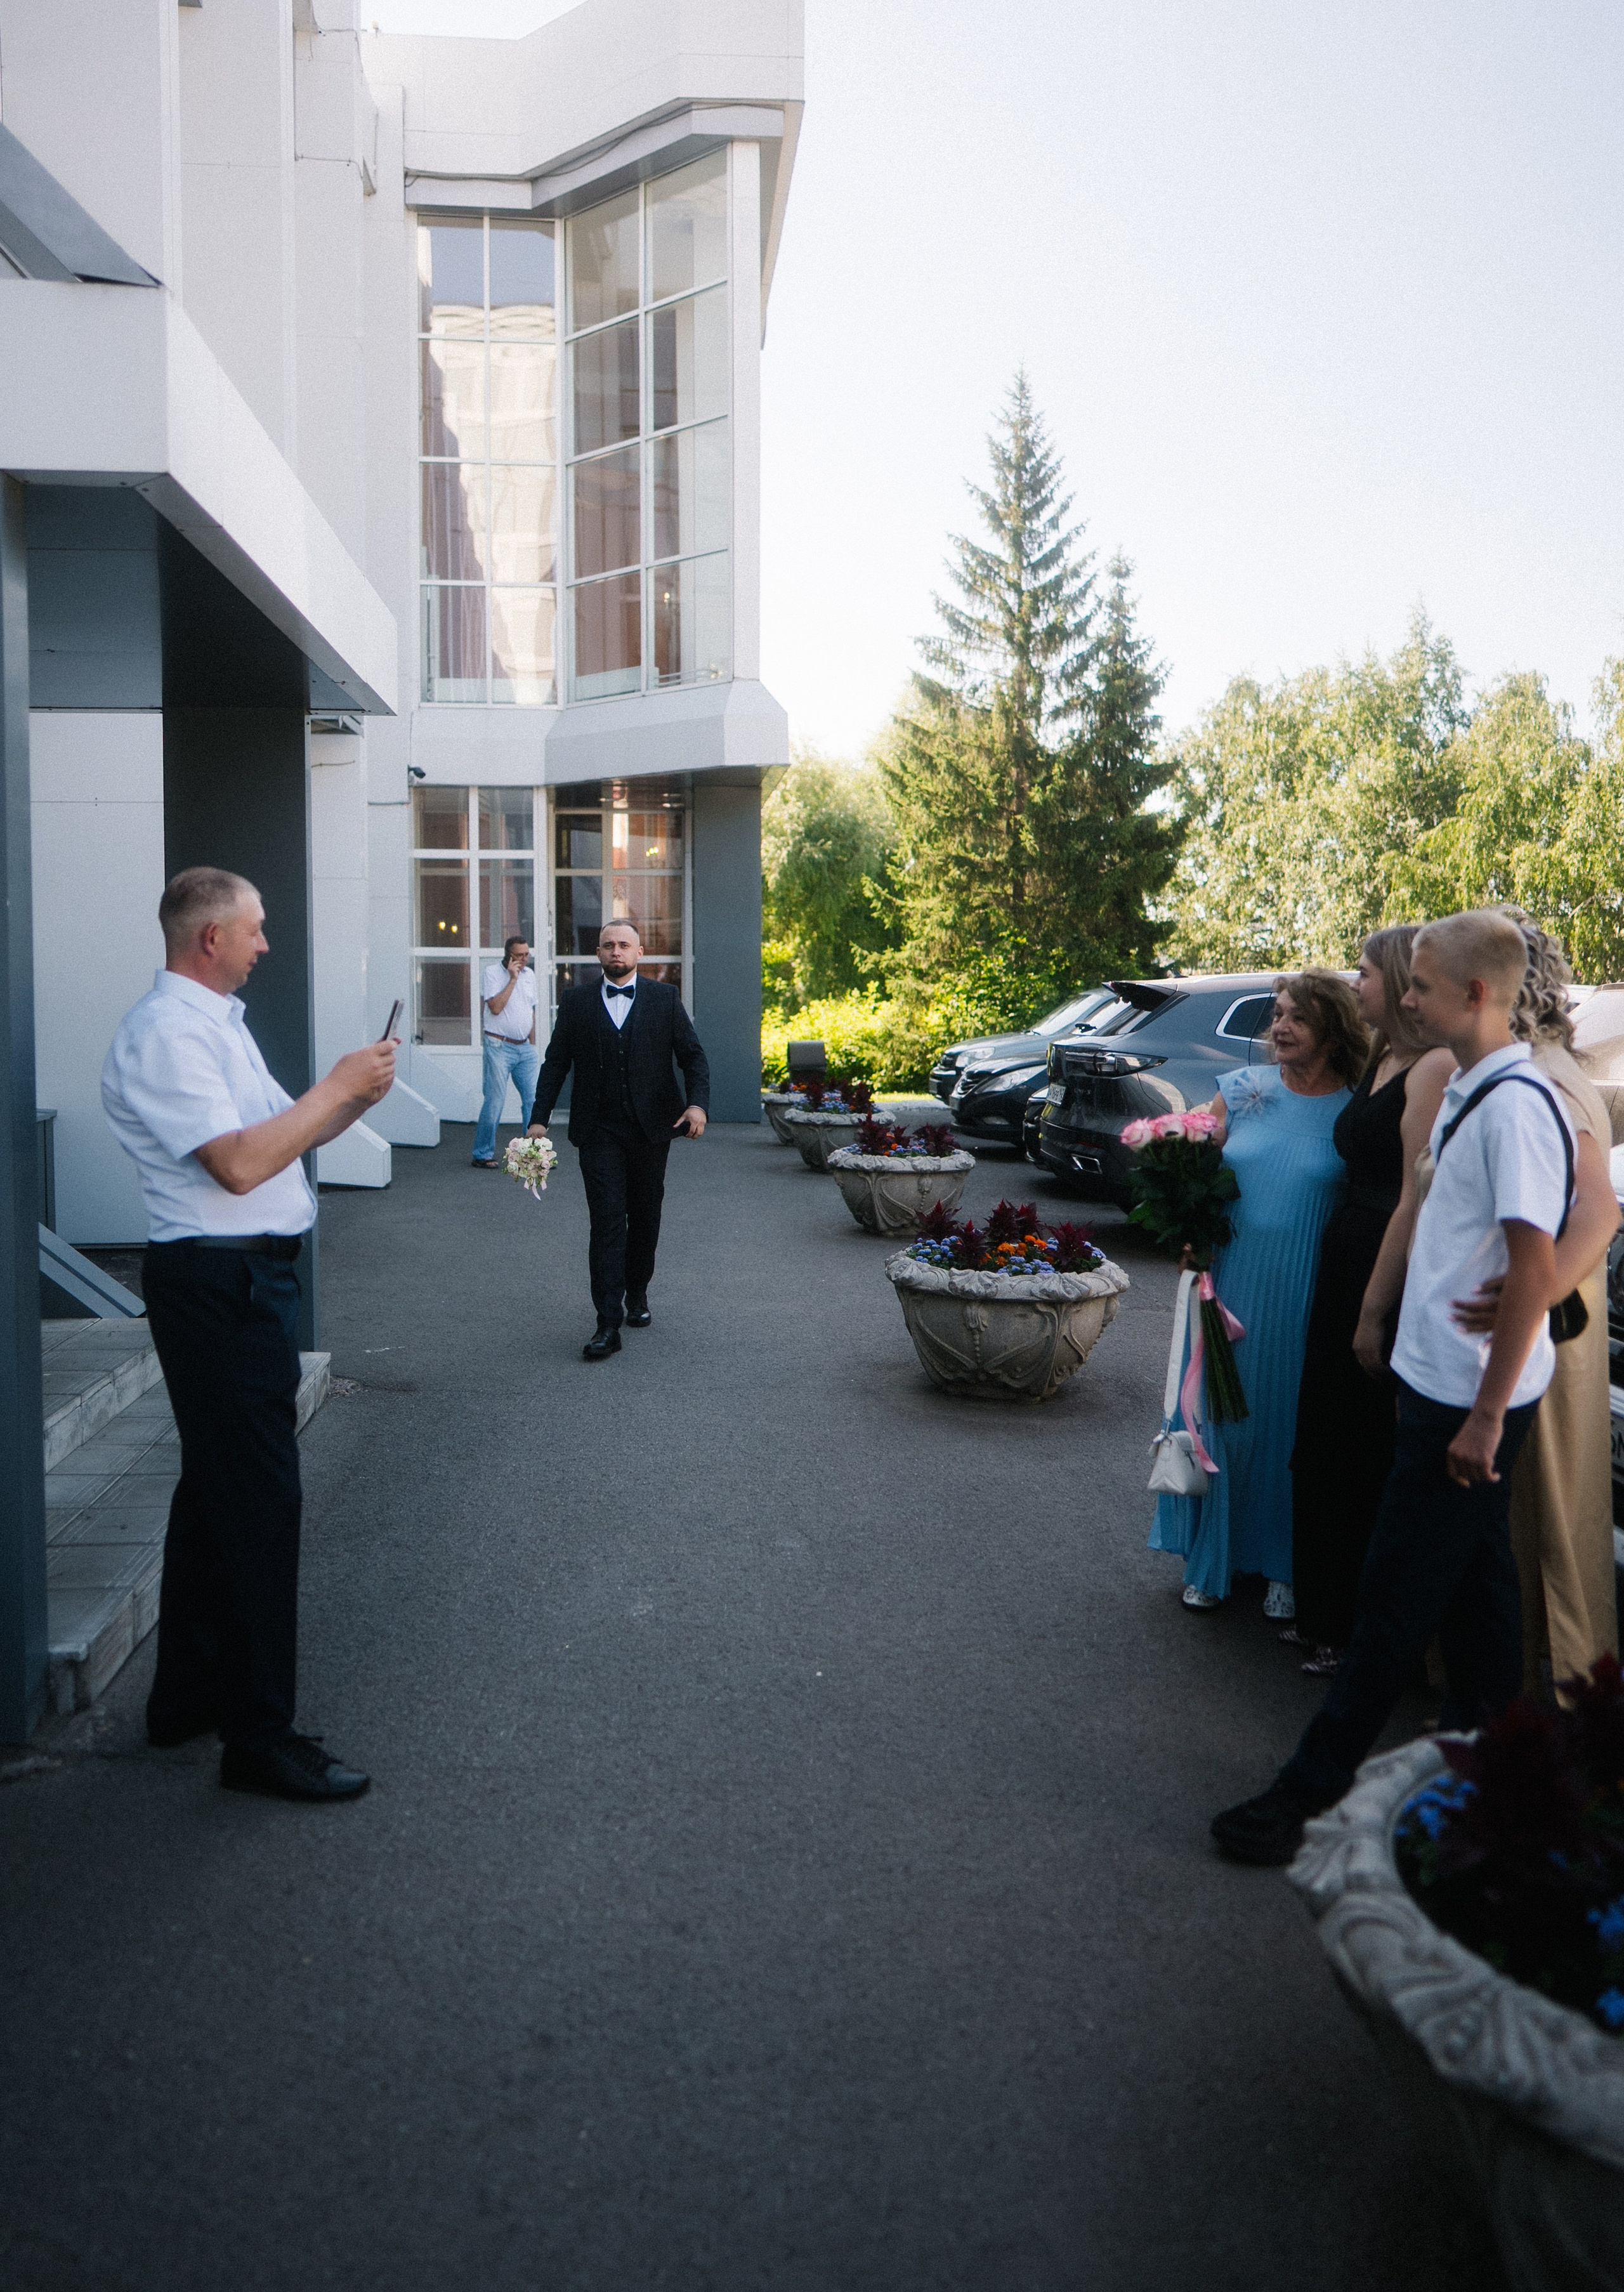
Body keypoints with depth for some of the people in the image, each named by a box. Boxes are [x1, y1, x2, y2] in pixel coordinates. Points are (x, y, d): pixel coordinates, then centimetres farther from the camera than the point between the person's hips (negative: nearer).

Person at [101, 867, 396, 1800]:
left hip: (248, 1277, 11)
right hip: (219, 1281, -11)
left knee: (218, 1488, 18)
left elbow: (277, 1140, 20)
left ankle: (189, 1696, 31)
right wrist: (337, 1087, -16)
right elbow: (239, 1165, -24)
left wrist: (349, 1100, 6)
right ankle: (259, 1738, 3)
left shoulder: (214, 1021, 17)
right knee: (259, 1501, -6)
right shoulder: (167, 1032, -16)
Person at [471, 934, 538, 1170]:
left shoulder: (530, 974, 12)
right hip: (499, 1047, -6)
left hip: (524, 1048, 6)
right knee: (495, 1102, -5)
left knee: (533, 1099, 2)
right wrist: (512, 979, -16)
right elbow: (495, 1007, -19)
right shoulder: (491, 973, -6)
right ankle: (482, 1154, 6)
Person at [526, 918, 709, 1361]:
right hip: (599, 1130, -1)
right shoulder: (576, 1001, 6)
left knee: (645, 1217, 12)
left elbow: (693, 1056, 3)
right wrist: (538, 1119, 1)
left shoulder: (664, 998, 5)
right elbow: (555, 1063, 8)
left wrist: (698, 1103, -14)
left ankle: (637, 1294, 34)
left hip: (652, 1128, 1)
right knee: (607, 1221, -8)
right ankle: (608, 1323, -10)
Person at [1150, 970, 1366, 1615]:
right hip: (1230, 1286, 3)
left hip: (1306, 1301, -2)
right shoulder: (1241, 1089, 4)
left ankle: (1284, 1567, 23)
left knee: (1290, 1425, 7)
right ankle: (1211, 1560, 23)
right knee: (1217, 1414, 8)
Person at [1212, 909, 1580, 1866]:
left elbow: (1535, 1271, -23)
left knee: (1398, 1591, -2)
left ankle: (1314, 1788, 8)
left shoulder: (1517, 1105, -21)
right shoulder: (1466, 1091, 8)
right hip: (1445, 1382, 9)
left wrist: (1487, 1415, -21)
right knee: (1475, 1573, 19)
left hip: (1471, 1397, -9)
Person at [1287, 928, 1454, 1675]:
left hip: (1391, 1273, -9)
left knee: (1369, 1457, 2)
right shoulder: (1379, 1062, 13)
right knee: (1324, 1445, 16)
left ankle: (1361, 1633, 17)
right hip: (1343, 1259, 9)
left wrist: (1374, 1311, -18)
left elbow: (1416, 1200, -20)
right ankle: (1324, 1615, 31)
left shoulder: (1433, 1068, -16)